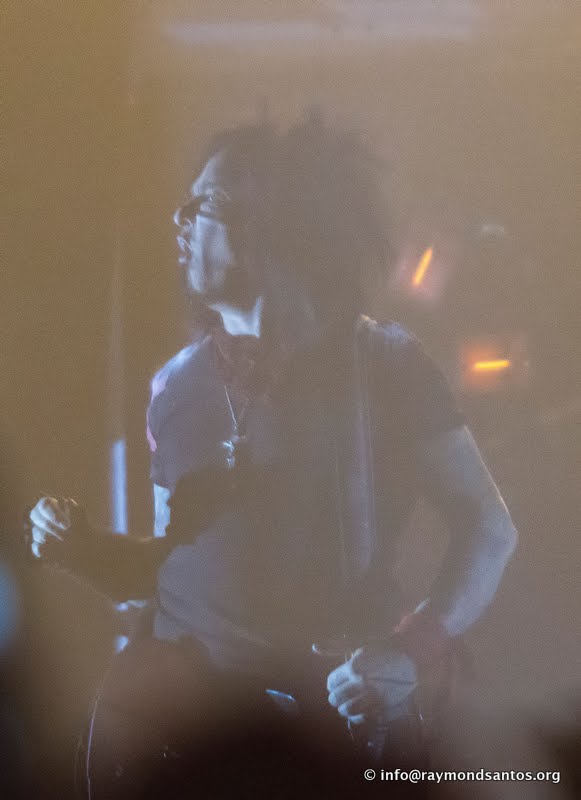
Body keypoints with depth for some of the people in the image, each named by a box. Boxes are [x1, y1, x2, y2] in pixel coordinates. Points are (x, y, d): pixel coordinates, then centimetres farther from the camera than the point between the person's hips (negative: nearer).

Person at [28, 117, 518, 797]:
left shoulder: (382, 363, -2)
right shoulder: (175, 385, 11)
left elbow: (488, 528, -4)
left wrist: (412, 652, -16)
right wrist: (84, 547, 0)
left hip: (342, 704, -5)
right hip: (183, 700, 5)